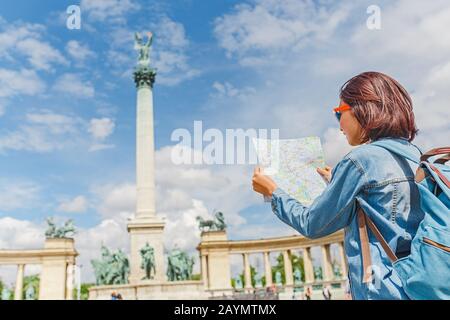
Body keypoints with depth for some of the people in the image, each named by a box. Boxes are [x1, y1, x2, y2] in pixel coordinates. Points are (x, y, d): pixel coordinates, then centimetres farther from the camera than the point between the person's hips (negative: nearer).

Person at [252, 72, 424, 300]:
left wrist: (272, 191, 7)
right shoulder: (415, 155, 7)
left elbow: (311, 225, -6)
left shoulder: (360, 159, -15)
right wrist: (336, 183, 27)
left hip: (383, 291, -8)